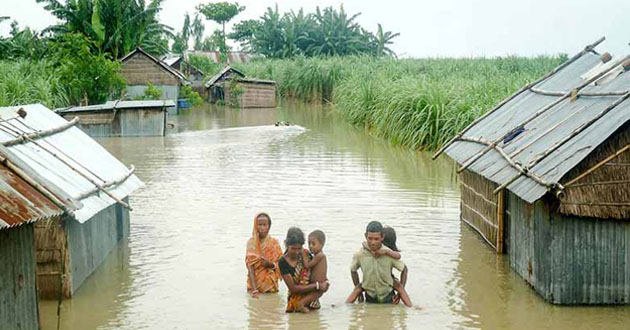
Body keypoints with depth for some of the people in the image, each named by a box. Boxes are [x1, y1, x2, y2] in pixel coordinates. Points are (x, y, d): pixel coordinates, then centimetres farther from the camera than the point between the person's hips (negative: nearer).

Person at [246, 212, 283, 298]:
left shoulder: (274, 242, 2)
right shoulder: (251, 242, -2)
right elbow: (250, 267, -9)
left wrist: (271, 264, -17)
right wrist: (254, 290, -19)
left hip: (271, 285, 1)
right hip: (255, 284, -1)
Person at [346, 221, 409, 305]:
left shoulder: (389, 254, -19)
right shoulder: (359, 255, -14)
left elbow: (404, 269, -3)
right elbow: (353, 270, 6)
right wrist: (358, 290, 6)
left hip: (388, 297, -1)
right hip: (370, 297, 1)